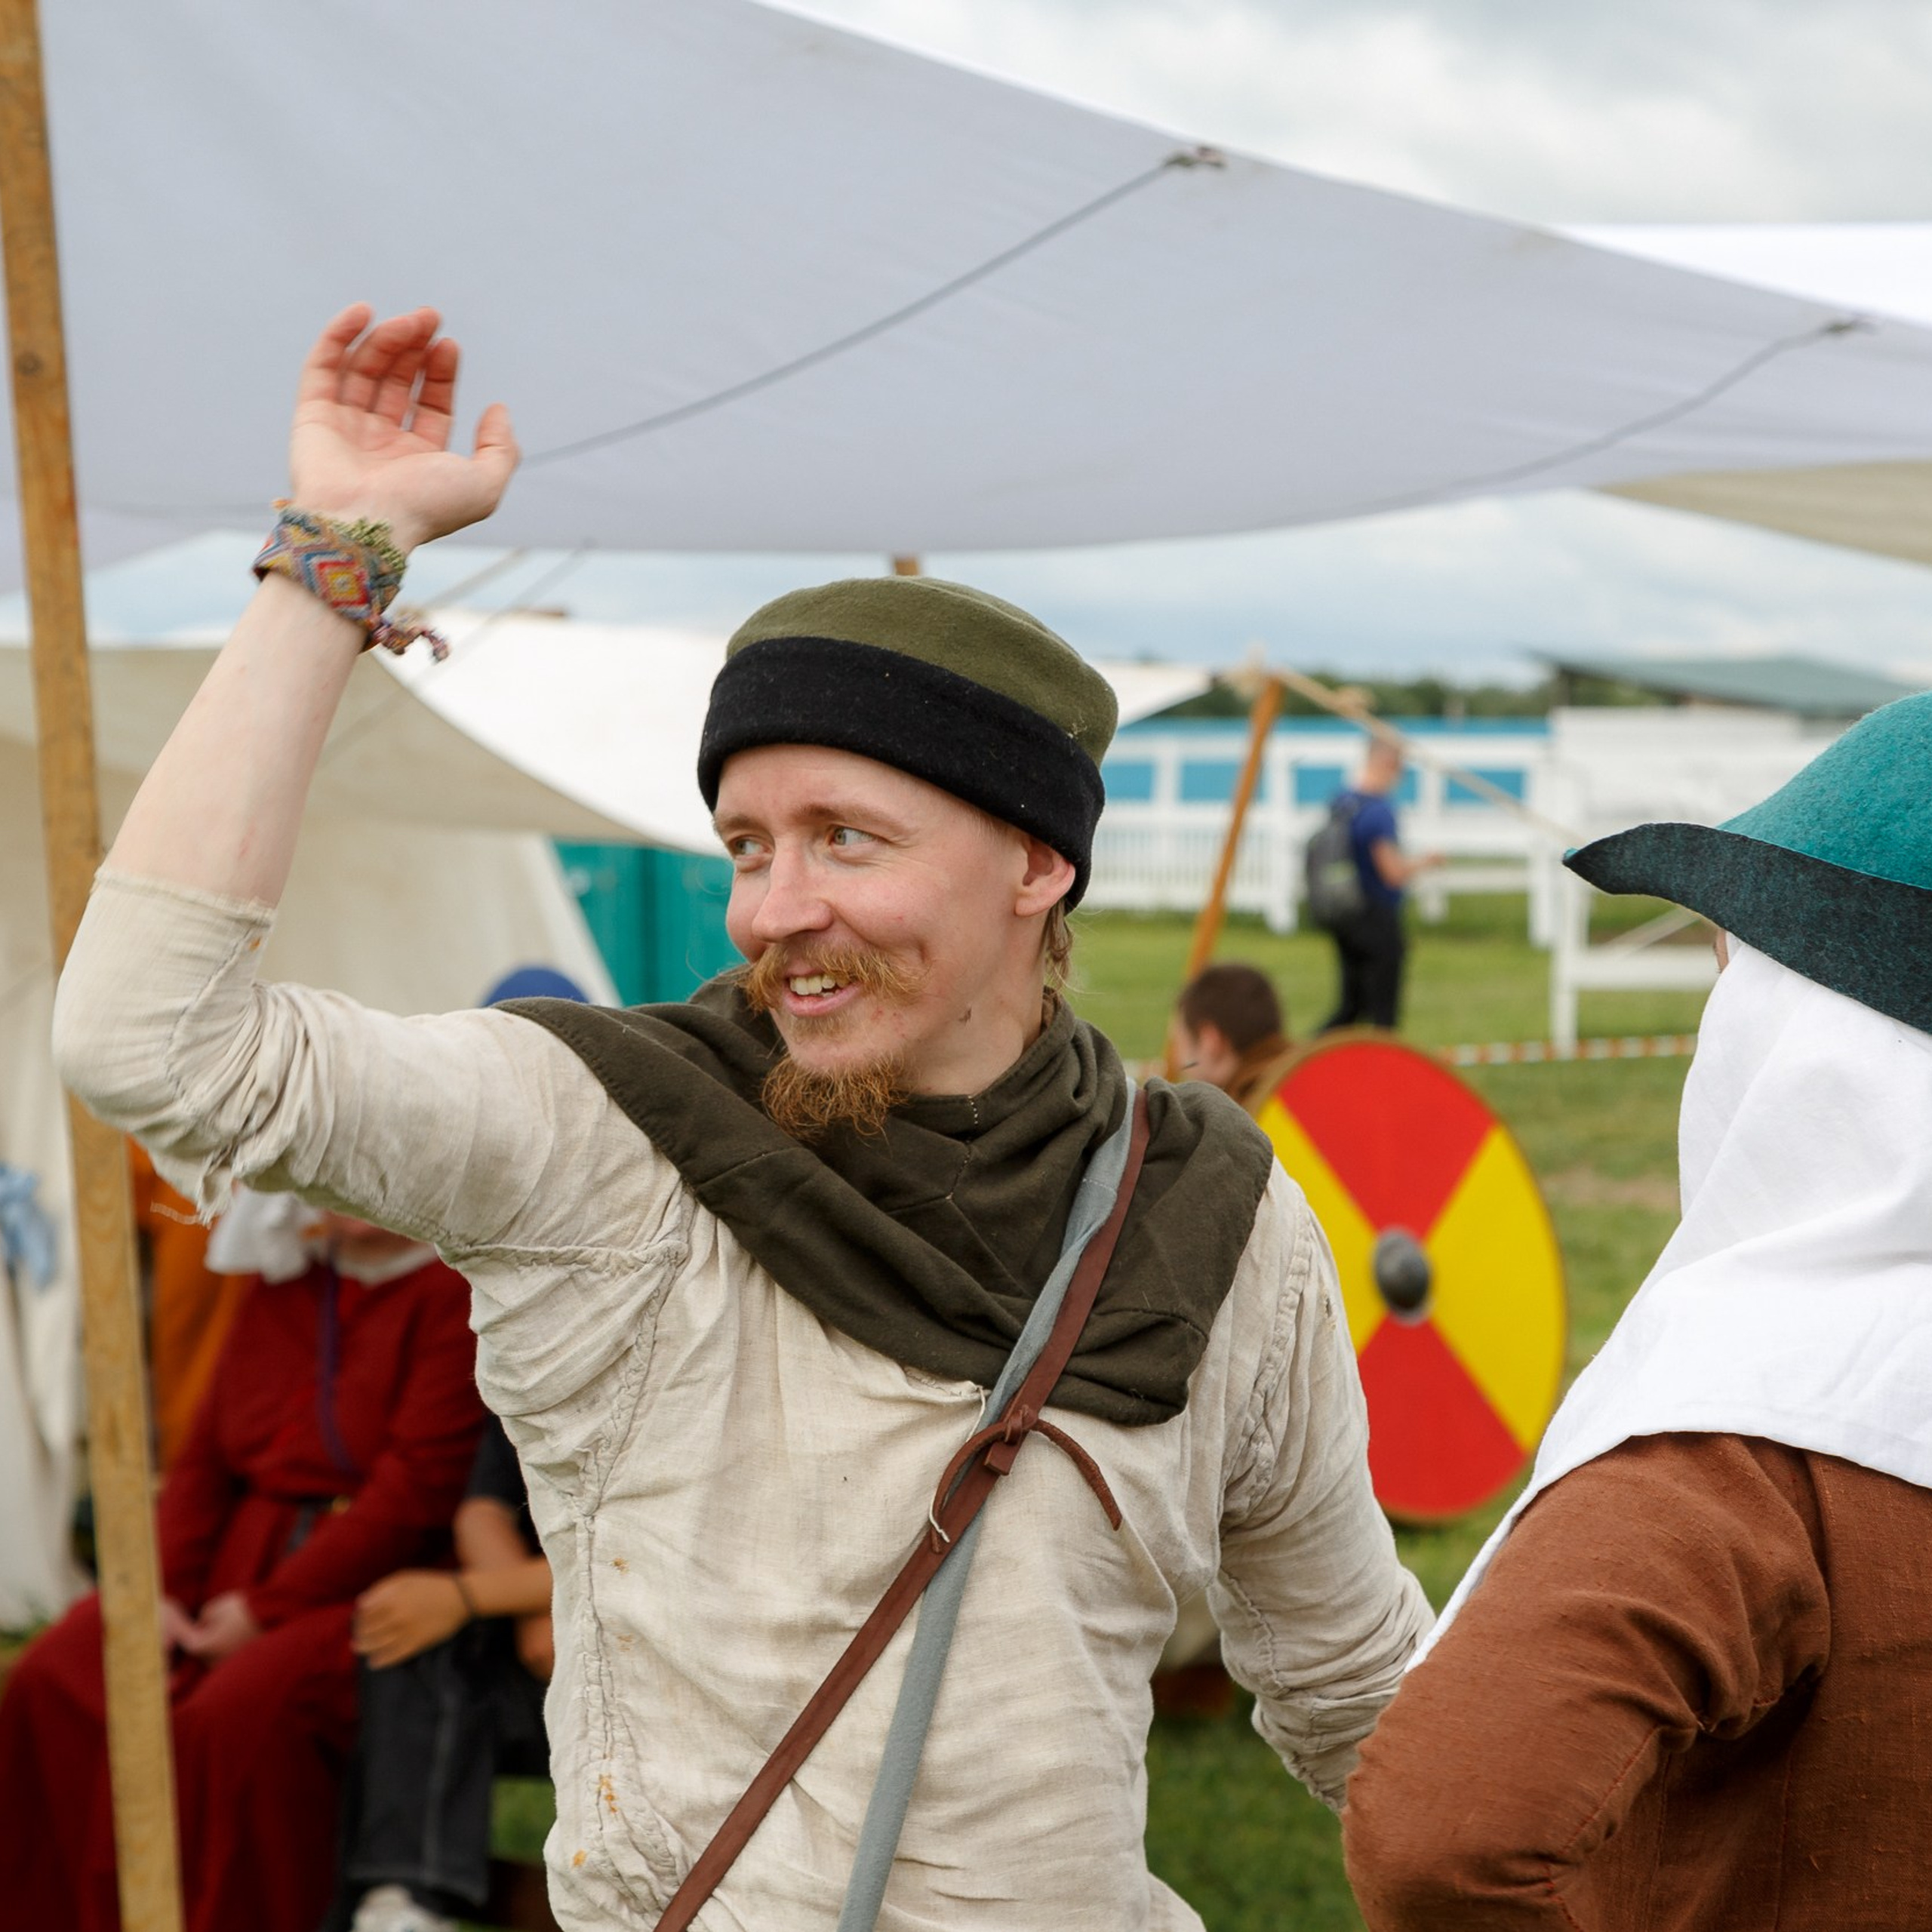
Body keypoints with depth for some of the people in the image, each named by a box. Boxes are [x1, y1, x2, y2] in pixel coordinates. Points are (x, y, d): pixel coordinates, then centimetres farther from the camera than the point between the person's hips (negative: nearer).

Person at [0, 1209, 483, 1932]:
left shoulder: (453, 1296, -6)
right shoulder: (278, 1292, 17)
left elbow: (413, 1492, -14)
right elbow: (203, 1460, 14)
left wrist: (267, 1608, -14)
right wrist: (161, 1592, -3)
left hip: (368, 1587, -7)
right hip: (234, 1569, 7)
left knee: (243, 1710, -33)